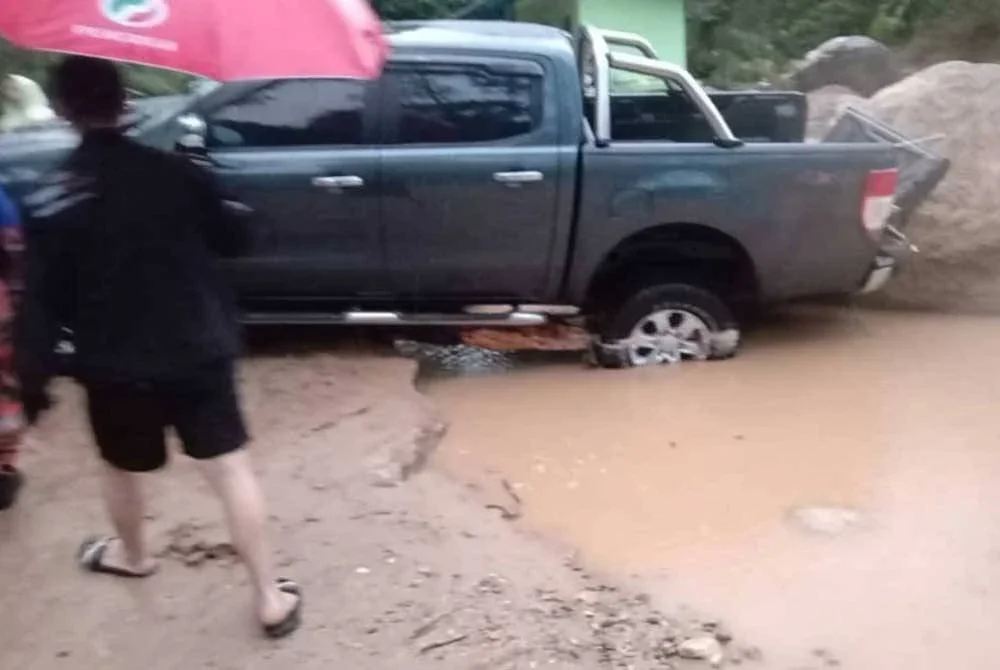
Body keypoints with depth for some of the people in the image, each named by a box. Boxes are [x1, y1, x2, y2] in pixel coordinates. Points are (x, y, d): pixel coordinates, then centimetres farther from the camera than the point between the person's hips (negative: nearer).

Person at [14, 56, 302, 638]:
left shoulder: (51, 201, -10)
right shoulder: (178, 174, -6)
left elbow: (40, 303, -11)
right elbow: (234, 242, 6)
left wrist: (34, 379, -2)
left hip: (114, 365, 0)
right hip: (199, 350, 1)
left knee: (123, 468, 24)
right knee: (231, 467, 5)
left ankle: (133, 556, 50)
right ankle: (271, 598, 7)